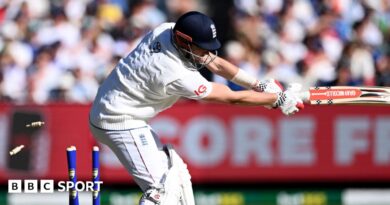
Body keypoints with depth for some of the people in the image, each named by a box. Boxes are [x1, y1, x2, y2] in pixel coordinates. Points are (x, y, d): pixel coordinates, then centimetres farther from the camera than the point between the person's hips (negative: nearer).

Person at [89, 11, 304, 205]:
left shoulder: (169, 30, -7)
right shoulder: (176, 74, -29)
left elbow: (215, 63, 6)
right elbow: (232, 97, -20)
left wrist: (259, 85, 2)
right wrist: (278, 99, -11)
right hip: (121, 123, -10)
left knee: (175, 171, 18)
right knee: (162, 188, -19)